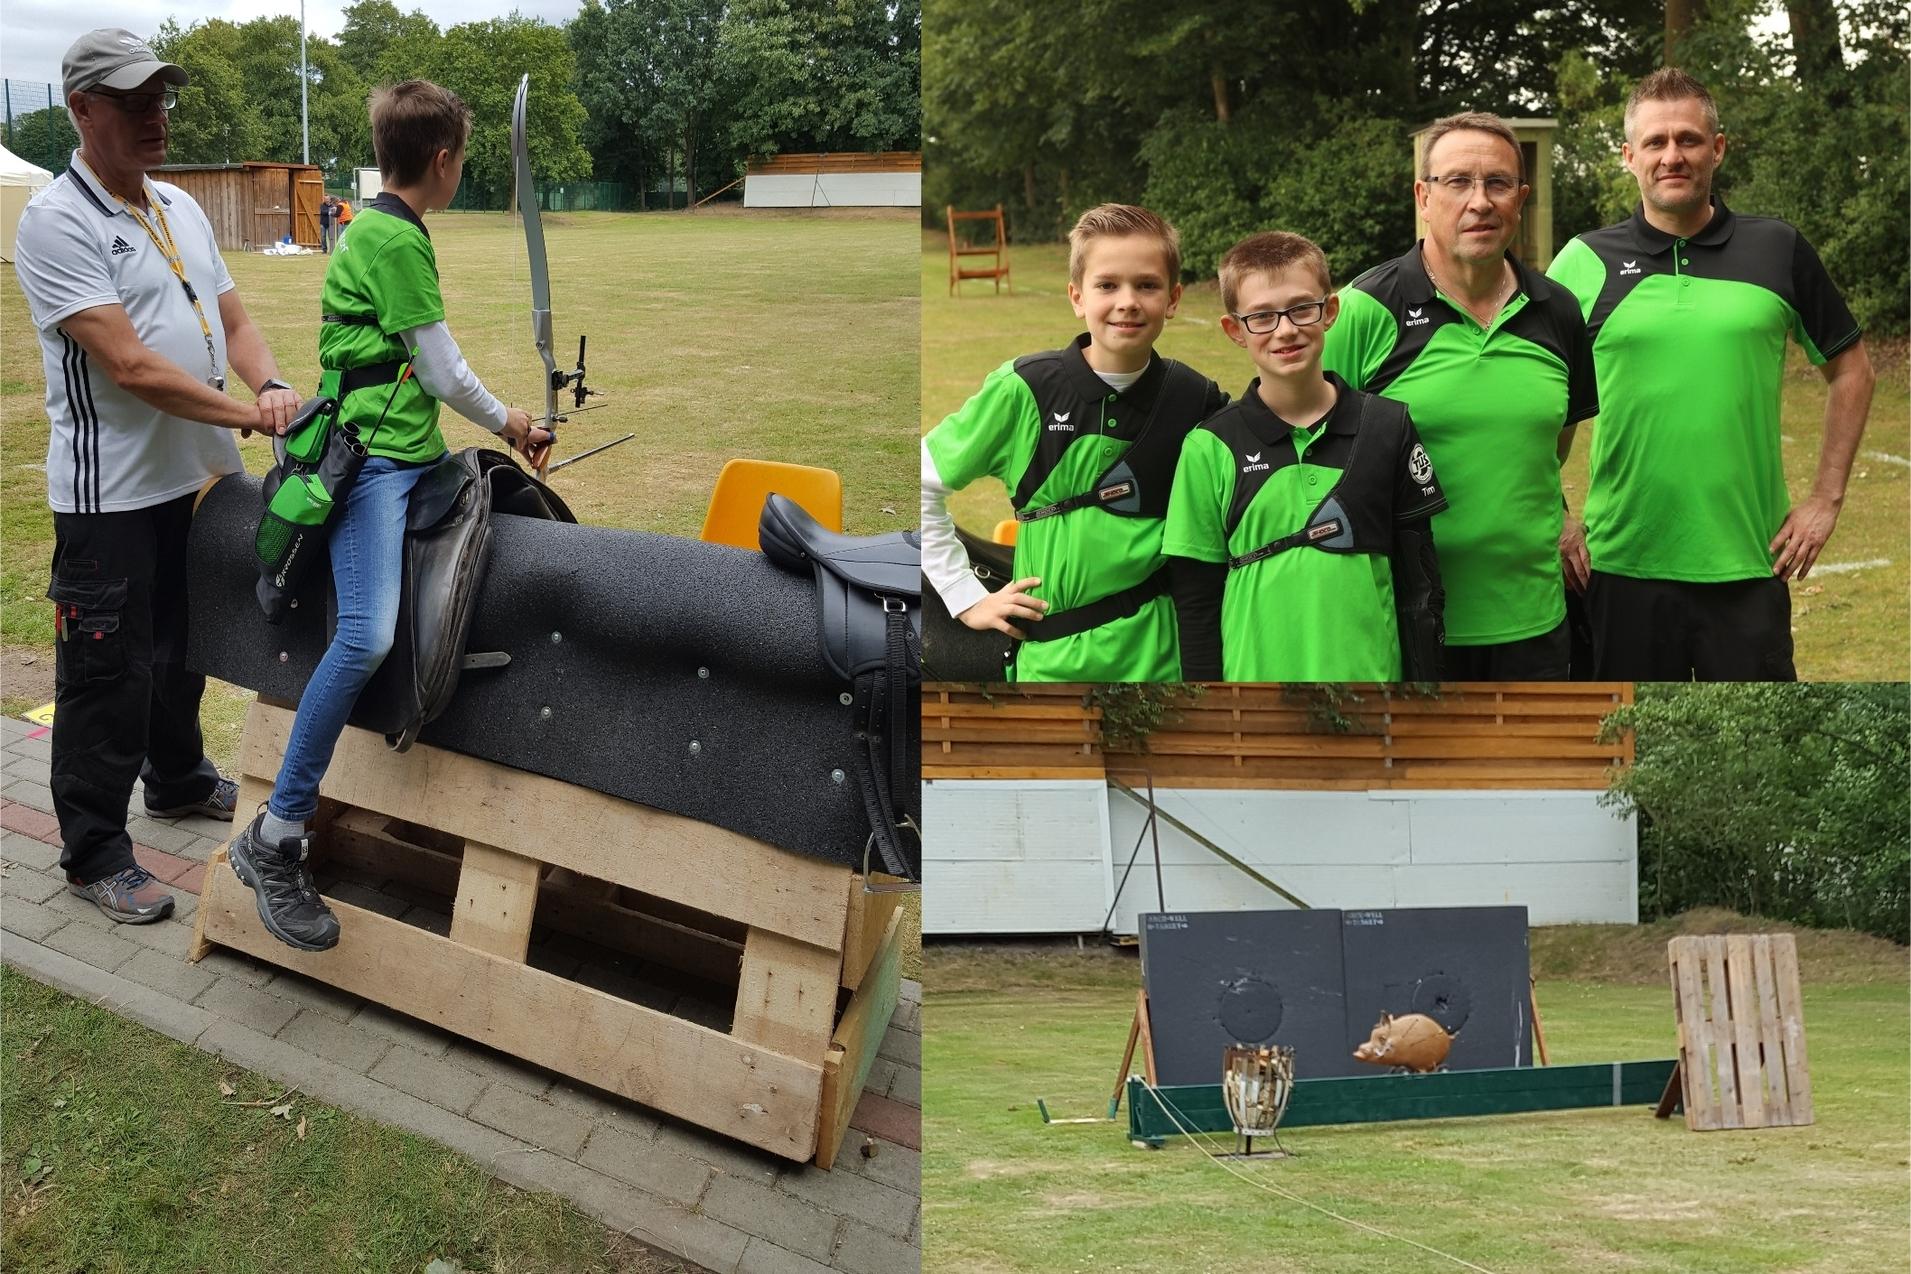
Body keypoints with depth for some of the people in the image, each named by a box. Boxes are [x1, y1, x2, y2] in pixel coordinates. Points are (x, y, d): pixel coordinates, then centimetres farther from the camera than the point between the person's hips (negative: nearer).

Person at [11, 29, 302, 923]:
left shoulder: (182, 210, 10)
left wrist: (272, 386, -10)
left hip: (200, 479, 8)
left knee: (182, 648, 24)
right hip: (114, 495, -8)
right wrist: (246, 415, -20)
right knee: (107, 677, 1)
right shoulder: (56, 223, -15)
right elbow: (130, 366, -22)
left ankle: (179, 780, 44)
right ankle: (93, 855, 13)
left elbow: (233, 323, 11)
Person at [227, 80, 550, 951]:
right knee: (367, 635, -25)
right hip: (373, 458, -11)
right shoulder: (395, 240, -13)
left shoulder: (379, 229, 16)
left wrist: (505, 426, 24)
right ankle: (276, 839, -19)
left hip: (411, 454, 11)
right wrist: (506, 421, 8)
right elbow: (444, 372, -10)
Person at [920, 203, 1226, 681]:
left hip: (1161, 655, 1)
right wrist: (966, 597, -1)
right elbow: (921, 484, 1)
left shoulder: (1197, 401, -1)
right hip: (1052, 658, -1)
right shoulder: (1022, 389, -6)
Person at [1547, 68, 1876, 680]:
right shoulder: (1586, 262, 0)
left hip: (1748, 564, 1)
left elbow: (1850, 369, 12)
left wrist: (1826, 497, 5)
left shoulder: (1779, 250, 3)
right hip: (1621, 566, 0)